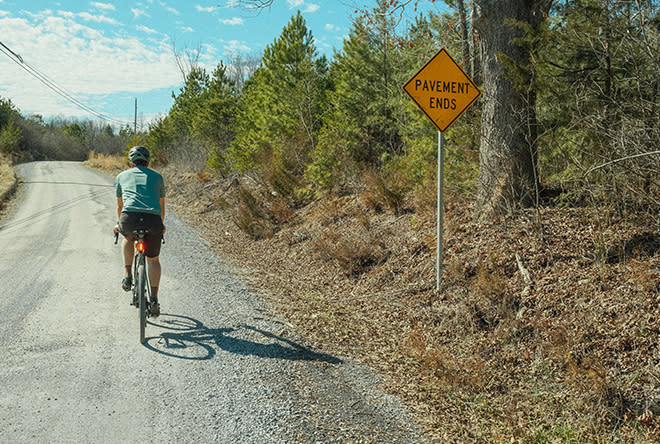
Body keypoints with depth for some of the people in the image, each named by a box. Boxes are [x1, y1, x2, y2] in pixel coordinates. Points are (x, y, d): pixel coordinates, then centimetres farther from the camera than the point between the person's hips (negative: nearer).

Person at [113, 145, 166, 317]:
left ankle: (128, 276, 24)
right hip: (153, 220, 0)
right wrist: (161, 225, 52)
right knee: (153, 259, 18)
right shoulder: (157, 177, 25)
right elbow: (162, 206, 36)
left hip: (130, 218, 0)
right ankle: (154, 299, 9)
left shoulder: (122, 176, 25)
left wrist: (119, 224, 54)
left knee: (128, 238, 35)